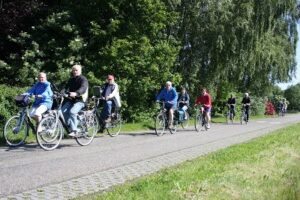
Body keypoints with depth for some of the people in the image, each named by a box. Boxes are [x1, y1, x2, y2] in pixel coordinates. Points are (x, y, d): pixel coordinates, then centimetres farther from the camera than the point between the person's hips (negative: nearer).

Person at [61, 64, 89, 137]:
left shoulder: (83, 79, -6)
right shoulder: (71, 79, 16)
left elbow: (83, 88, -25)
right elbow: (66, 87, 5)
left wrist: (75, 93, -44)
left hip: (80, 100, -6)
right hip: (71, 99, 6)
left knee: (72, 111, -29)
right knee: (63, 110, -19)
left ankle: (74, 130, -21)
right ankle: (69, 126, -3)